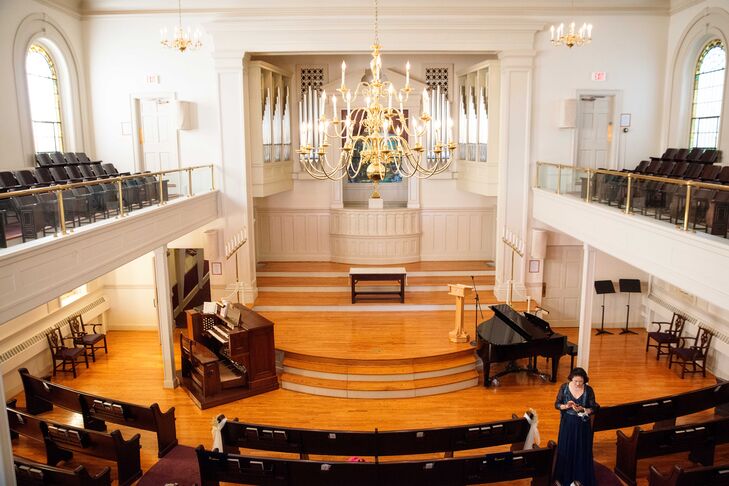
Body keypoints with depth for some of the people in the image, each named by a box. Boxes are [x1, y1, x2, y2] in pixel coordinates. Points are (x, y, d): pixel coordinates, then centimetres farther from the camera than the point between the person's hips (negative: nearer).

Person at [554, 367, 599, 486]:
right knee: (565, 450, 9)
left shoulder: (588, 390, -12)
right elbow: (557, 405, -4)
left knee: (582, 452, 8)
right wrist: (566, 406, -24)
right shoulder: (564, 387, -10)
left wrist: (582, 409, -25)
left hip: (582, 425, 0)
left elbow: (593, 409, -7)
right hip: (567, 423, 1)